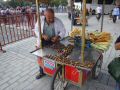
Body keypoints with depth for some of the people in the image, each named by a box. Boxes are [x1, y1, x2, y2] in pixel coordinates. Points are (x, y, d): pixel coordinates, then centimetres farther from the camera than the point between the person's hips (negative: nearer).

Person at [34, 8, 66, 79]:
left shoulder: (58, 21, -10)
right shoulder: (40, 20, -7)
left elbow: (63, 31, -7)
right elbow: (36, 30, -4)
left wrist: (58, 37, -27)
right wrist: (43, 35, -22)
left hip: (54, 42, -1)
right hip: (43, 42, 2)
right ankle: (42, 72, 30)